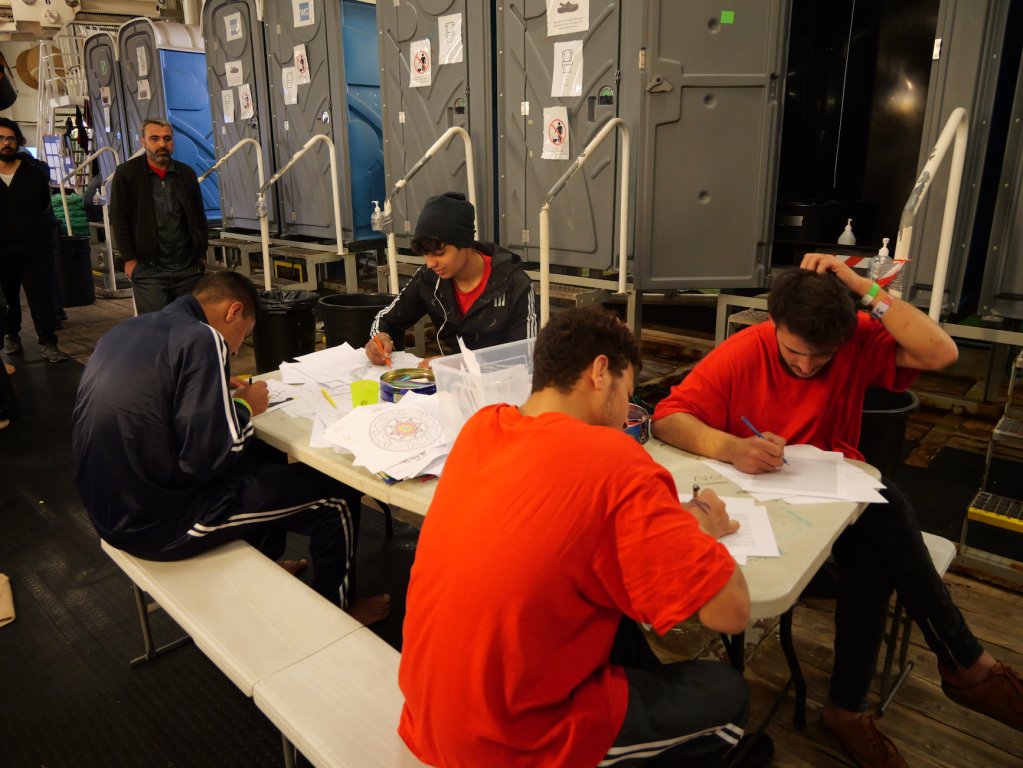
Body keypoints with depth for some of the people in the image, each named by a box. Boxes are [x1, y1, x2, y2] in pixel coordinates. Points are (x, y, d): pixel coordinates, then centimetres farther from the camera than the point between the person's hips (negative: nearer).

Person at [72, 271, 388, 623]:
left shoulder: (124, 331, 7)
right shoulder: (202, 340, -20)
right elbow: (207, 459, -24)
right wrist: (245, 407, -6)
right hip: (159, 522, -9)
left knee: (262, 461, 28)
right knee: (336, 495, 3)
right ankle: (334, 612, 25)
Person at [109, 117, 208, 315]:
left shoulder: (187, 174, 10)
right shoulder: (126, 173, 0)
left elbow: (199, 218, 14)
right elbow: (118, 220, -1)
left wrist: (202, 254, 10)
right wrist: (129, 259, -5)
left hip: (188, 268, 3)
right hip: (148, 269, -3)